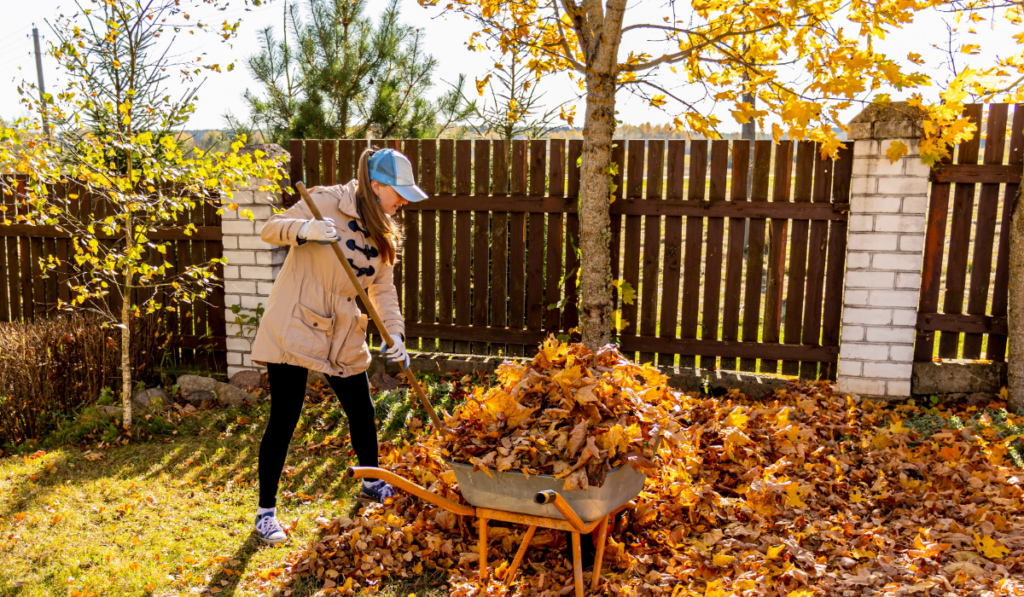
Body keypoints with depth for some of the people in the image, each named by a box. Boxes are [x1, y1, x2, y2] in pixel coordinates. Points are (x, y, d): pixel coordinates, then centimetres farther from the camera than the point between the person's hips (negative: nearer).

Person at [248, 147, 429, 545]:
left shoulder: (383, 230, 8)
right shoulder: (327, 202, -12)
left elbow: (383, 288, 6)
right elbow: (270, 229, -12)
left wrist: (394, 333, -10)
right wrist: (306, 229, -34)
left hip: (343, 336, 6)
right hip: (294, 326, -6)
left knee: (362, 412, 13)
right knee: (284, 419, -2)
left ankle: (372, 482, 38)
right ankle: (266, 511, 14)